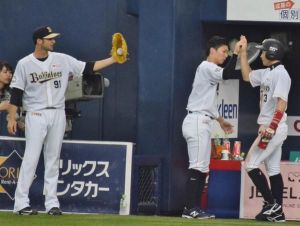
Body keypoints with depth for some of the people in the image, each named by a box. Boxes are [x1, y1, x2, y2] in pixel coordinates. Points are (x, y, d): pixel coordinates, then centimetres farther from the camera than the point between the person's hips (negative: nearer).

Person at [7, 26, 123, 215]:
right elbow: (16, 93, -2)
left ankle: (52, 203, 9)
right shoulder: (25, 64, -3)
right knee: (31, 159, -8)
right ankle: (21, 203, -6)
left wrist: (114, 59, -3)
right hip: (36, 115, -4)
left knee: (53, 160, 6)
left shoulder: (62, 60, 6)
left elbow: (88, 68, 5)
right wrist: (12, 118, -7)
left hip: (58, 115, 4)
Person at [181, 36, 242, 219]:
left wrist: (221, 120, 29)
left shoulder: (211, 70, 22)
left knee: (202, 168, 9)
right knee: (198, 166, -12)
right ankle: (191, 208, -14)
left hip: (204, 123, 10)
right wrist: (236, 53, -23)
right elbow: (227, 74, -26)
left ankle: (193, 208, 9)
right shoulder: (206, 67, -8)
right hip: (197, 121, -10)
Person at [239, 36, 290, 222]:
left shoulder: (281, 74, -16)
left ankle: (271, 203, -8)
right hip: (269, 128, 10)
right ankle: (277, 212, 9)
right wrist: (243, 52, 24)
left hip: (274, 128, -10)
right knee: (273, 169, 9)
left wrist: (271, 128, -28)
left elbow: (282, 104, -23)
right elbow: (247, 76, 30)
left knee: (251, 165, -9)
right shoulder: (266, 73, 13)